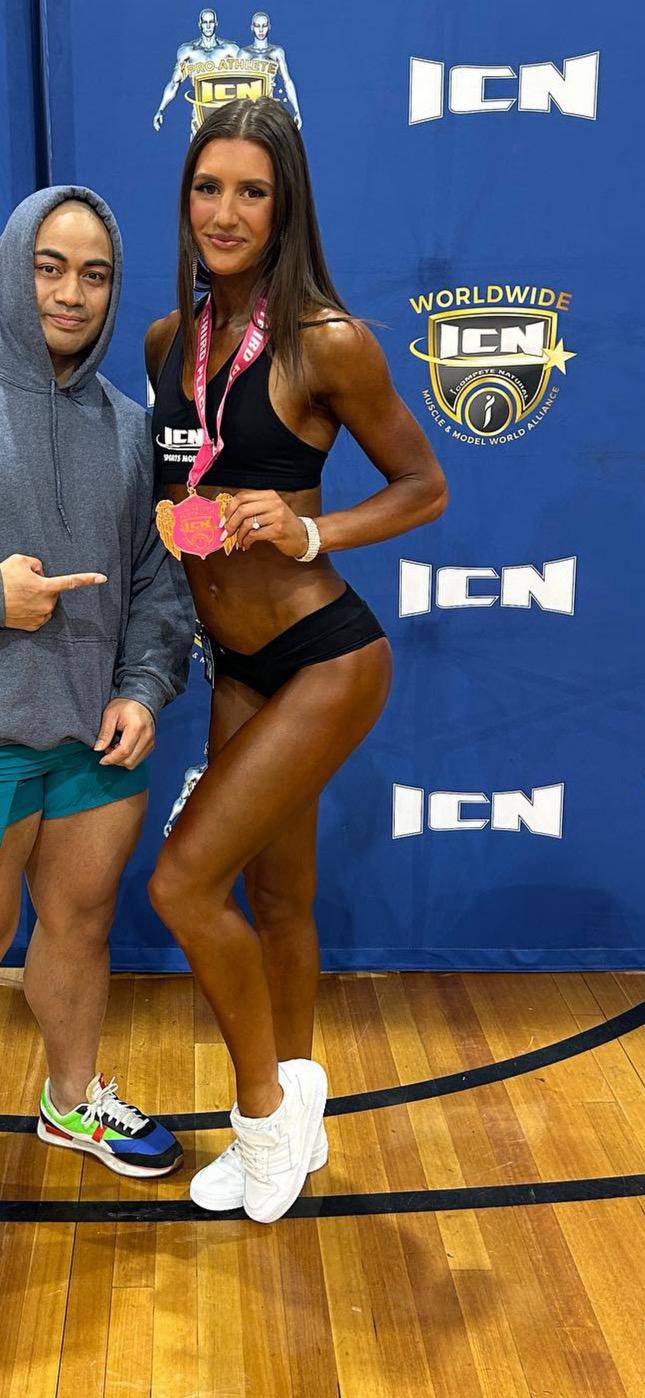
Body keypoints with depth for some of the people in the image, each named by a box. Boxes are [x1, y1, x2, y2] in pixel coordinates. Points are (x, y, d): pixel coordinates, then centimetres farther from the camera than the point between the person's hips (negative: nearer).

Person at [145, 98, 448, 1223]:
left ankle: (266, 1106, 14)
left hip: (325, 660, -7)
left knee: (184, 883, -10)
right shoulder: (169, 340, 5)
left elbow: (424, 488, -7)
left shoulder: (326, 343, -14)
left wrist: (308, 531, -19)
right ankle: (291, 1127, 35)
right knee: (274, 896, 17)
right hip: (237, 666, 7)